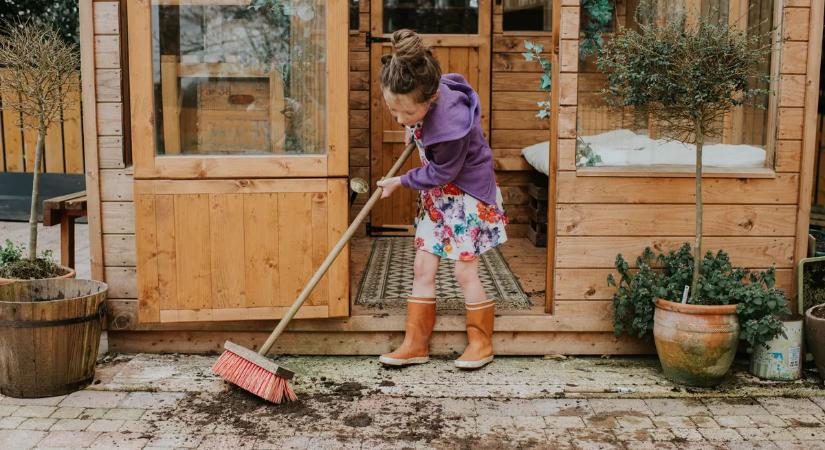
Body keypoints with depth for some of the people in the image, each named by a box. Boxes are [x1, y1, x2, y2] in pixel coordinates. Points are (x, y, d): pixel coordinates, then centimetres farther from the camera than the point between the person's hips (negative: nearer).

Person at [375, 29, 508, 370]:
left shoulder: (451, 123, -35)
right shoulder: (419, 96, -15)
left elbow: (441, 173, -20)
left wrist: (401, 182, -10)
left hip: (466, 193, -8)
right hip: (435, 193, 8)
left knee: (465, 270, -2)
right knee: (423, 267, 6)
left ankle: (481, 343, 16)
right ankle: (416, 343, 14)